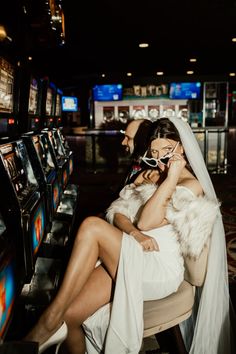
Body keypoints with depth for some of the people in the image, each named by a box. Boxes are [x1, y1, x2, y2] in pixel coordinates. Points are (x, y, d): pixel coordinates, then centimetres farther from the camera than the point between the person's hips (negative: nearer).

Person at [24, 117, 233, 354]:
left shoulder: (192, 185, -1)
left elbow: (145, 222, -12)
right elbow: (118, 213, 7)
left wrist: (171, 179, -15)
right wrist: (134, 232, -13)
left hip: (161, 270, -6)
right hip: (128, 259, 6)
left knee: (92, 226, -27)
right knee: (70, 315, -16)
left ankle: (51, 319, -21)